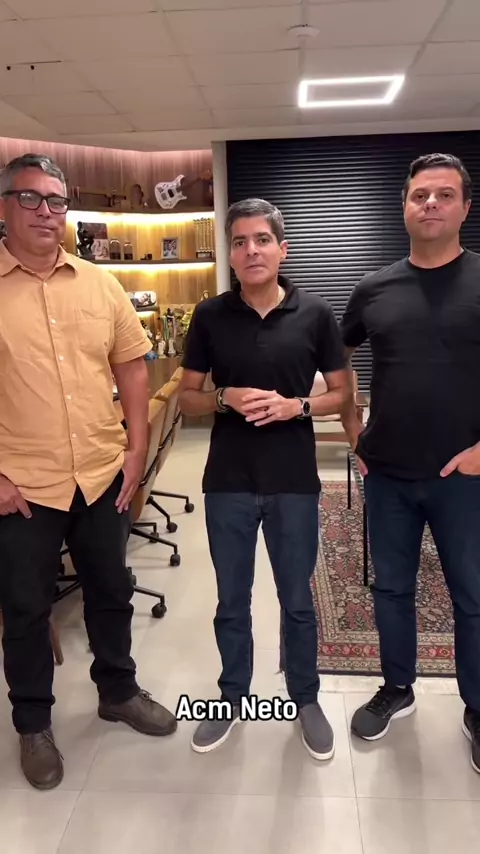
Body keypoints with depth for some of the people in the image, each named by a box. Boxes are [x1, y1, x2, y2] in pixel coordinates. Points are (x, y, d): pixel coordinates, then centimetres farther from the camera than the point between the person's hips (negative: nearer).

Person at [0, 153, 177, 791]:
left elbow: (132, 363, 7)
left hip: (104, 475, 4)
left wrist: (136, 448, 1)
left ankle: (118, 691, 42)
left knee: (111, 593, 19)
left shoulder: (100, 283, 4)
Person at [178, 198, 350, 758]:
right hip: (227, 481, 1)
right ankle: (231, 699, 39)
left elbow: (340, 393, 3)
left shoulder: (315, 313, -3)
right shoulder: (210, 315, -1)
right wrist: (226, 399, -16)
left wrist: (295, 406, -16)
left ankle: (306, 700, 39)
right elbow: (187, 397, 4)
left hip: (294, 481, -1)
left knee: (297, 601, 15)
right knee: (231, 602, 16)